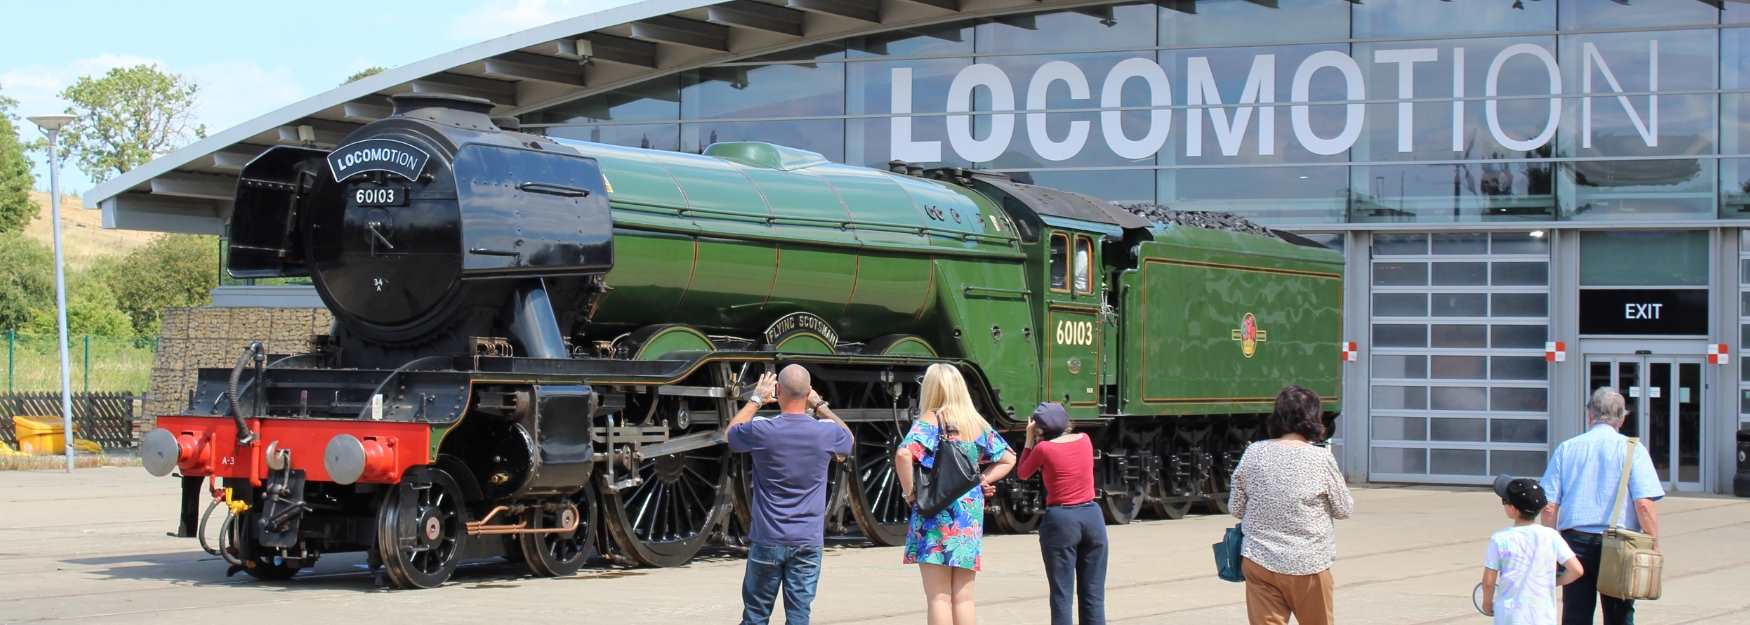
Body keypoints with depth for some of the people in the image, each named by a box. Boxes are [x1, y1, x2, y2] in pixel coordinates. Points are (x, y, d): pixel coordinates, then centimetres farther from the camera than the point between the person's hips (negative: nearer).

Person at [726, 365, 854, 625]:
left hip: (768, 540, -1)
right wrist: (820, 405, 21)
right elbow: (848, 438, 20)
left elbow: (732, 431, 12)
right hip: (808, 541, 1)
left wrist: (756, 399, 21)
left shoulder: (762, 430, -12)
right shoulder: (825, 432, -7)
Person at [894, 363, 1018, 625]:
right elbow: (1007, 459, 18)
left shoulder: (929, 422, -8)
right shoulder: (978, 424, 8)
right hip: (970, 517, 5)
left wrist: (909, 492, -13)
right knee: (963, 597, 10)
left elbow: (903, 454, -24)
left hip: (935, 517, -5)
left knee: (939, 598, -2)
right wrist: (982, 480, 10)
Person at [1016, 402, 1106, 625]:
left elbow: (1022, 474, 8)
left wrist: (1030, 439, 9)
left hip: (1061, 520, -4)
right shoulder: (1084, 440, 5)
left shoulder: (1044, 448, -8)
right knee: (1093, 596, 9)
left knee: (1062, 596, 0)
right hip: (1092, 516, 4)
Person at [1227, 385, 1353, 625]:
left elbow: (1235, 507, 4)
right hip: (1307, 565, -2)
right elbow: (1344, 509, 0)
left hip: (1259, 562, 2)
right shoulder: (1321, 459, -11)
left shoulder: (1254, 453, -4)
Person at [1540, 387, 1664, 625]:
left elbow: (1549, 507, 2)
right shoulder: (1632, 450, -2)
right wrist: (1654, 549, -5)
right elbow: (1644, 505, -12)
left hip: (1576, 541, 2)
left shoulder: (1567, 448, 5)